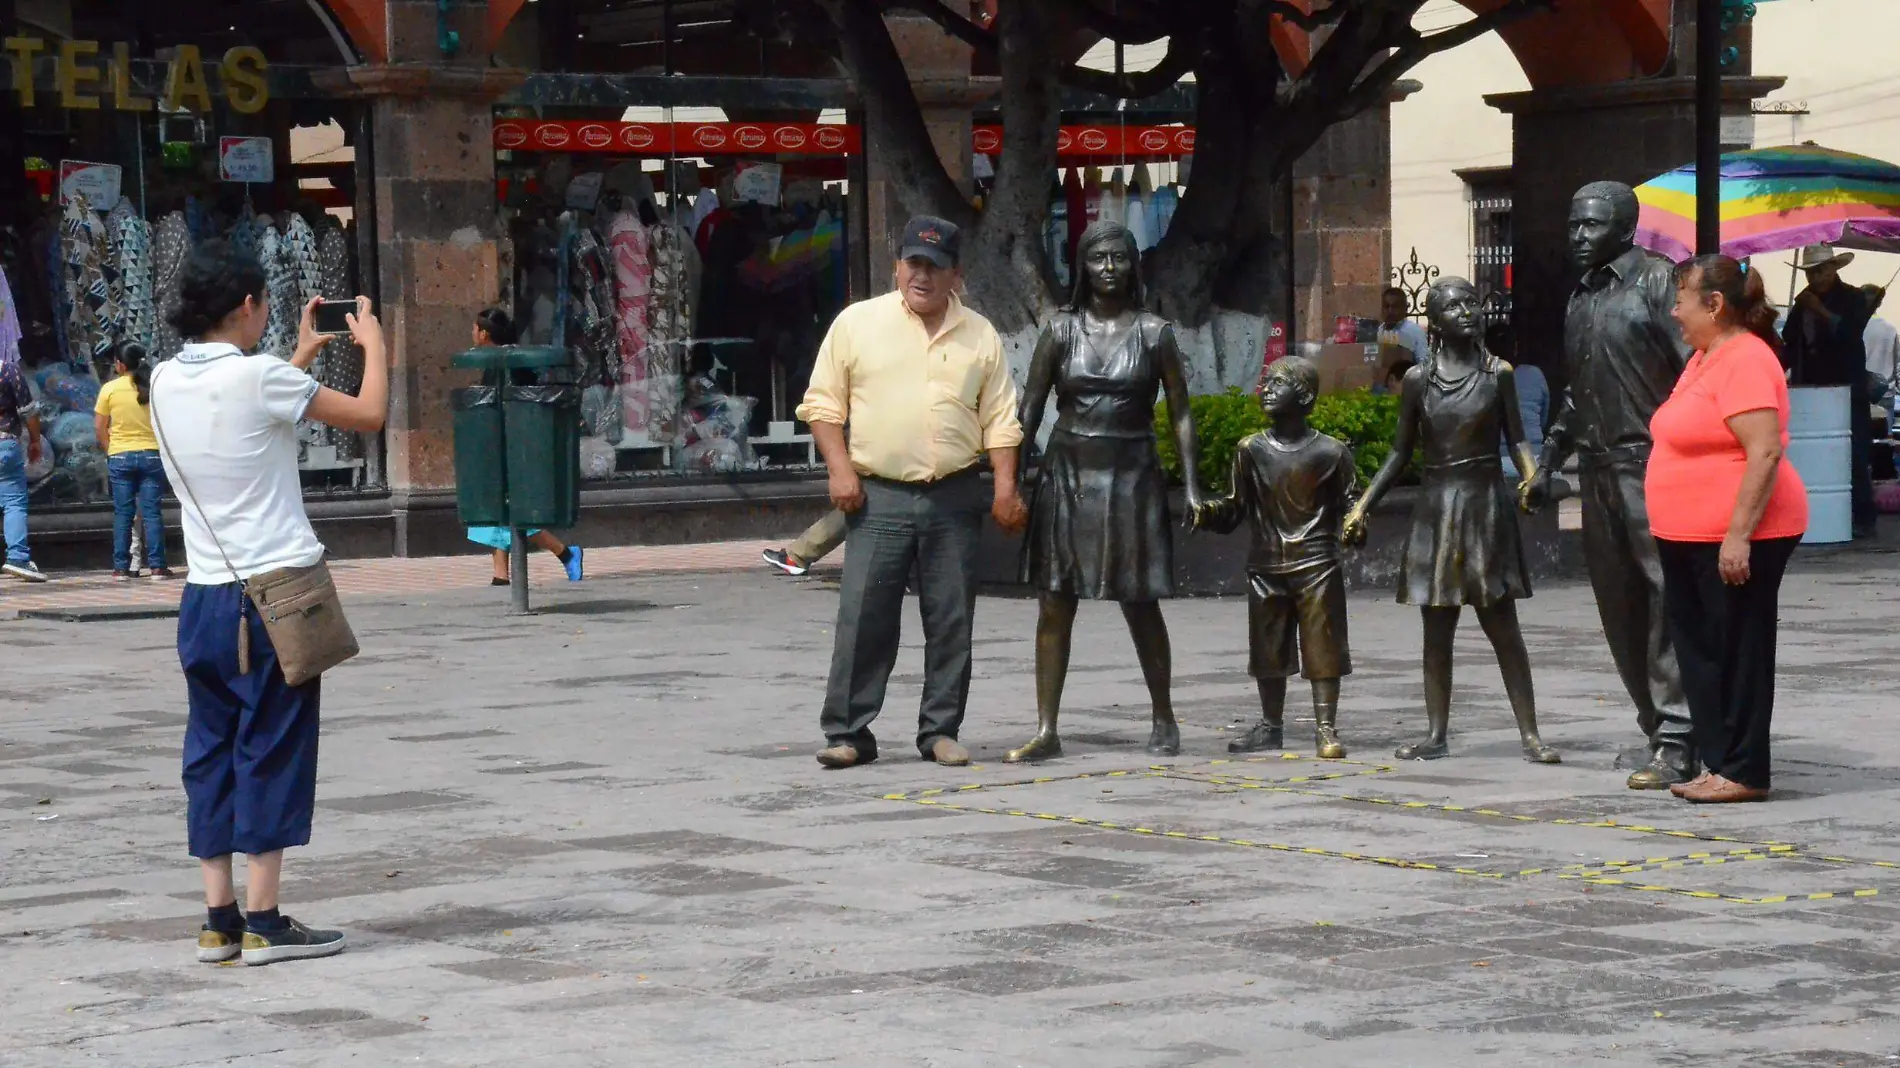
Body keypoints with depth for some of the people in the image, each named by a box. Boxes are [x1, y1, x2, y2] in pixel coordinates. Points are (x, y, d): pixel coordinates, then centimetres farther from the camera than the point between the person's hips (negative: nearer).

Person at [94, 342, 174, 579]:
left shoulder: (110, 389, -4)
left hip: (121, 456, 0)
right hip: (151, 454, 0)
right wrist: (161, 447, 11)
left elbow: (99, 426, -1)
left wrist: (109, 449, 11)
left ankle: (122, 567, 5)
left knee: (123, 514, 5)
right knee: (152, 512, 1)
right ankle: (157, 566, -2)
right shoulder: (155, 387, -2)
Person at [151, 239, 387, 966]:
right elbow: (368, 416, -7)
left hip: (206, 595, 7)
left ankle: (219, 918, 10)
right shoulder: (257, 377, -13)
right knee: (273, 752, -1)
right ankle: (262, 921, -1)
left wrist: (299, 361, 30)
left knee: (212, 752, 9)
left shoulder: (167, 382, 7)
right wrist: (374, 344, 10)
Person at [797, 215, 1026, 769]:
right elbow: (823, 402, 4)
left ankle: (940, 731, 13)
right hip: (878, 496, -2)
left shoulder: (979, 335, 9)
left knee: (951, 620, 4)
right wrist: (840, 469, -7)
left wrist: (1006, 487, -1)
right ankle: (848, 732, 1)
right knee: (863, 617, -5)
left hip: (955, 499, 2)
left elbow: (1000, 417, 9)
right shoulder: (856, 323, 3)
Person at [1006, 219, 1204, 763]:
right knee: (1055, 604, 0)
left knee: (1141, 604, 3)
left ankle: (1164, 721, 18)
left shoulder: (1153, 332, 1)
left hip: (1131, 475, -1)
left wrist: (1192, 485, -4)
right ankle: (1047, 730, 1)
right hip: (1067, 473, 1)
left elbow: (1180, 413, 2)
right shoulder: (1061, 329, 4)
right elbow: (1031, 407, 5)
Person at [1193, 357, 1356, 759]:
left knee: (1322, 647, -4)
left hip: (1316, 566, -3)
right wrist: (1207, 513, -8)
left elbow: (1347, 502, 2)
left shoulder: (1330, 451, -3)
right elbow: (1236, 508, 9)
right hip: (1266, 566, 4)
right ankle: (1271, 725, 23)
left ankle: (1326, 729, 1)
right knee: (1268, 650, 11)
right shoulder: (1251, 450, 6)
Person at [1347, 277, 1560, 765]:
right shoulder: (1418, 379, 4)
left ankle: (1530, 734, -1)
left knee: (1502, 625, -2)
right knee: (1436, 629, 5)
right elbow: (1401, 452, 10)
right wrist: (1363, 506, 6)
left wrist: (1533, 478, -19)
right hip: (1435, 509, 2)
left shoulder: (1497, 374, 1)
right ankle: (1436, 734, 11)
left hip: (1487, 505, -2)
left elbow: (1516, 439, 1)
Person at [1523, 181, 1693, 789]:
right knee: (1618, 604, 7)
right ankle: (1655, 730, 15)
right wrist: (1548, 463, 24)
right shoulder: (1580, 297, 18)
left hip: (1652, 464, -8)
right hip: (1597, 467, 8)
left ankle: (1677, 743, -12)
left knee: (1668, 596, -10)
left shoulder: (1657, 280, -5)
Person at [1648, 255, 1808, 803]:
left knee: (1737, 651, -4)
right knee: (1700, 653, 12)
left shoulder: (1745, 361, -16)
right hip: (1690, 539, 10)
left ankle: (1744, 772, 1)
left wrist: (1738, 535, -26)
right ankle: (1717, 763, 18)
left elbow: (1765, 452, -23)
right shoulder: (1704, 357, 15)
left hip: (1735, 538, -10)